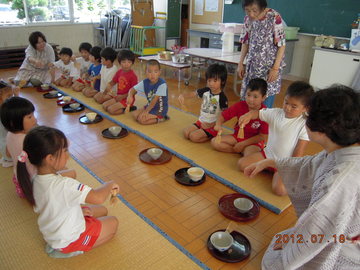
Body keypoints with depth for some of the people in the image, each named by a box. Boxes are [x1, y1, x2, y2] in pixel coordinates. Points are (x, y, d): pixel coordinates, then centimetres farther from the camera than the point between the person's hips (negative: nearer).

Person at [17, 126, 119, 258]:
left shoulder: (36, 181, -9)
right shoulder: (65, 185, -36)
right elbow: (98, 198, -39)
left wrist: (79, 209, -1)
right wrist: (110, 185, -19)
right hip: (69, 239, -7)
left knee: (102, 210, 17)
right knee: (113, 223, 8)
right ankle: (76, 249, 6)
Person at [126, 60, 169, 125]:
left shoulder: (162, 84, -24)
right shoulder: (145, 82, -5)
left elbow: (155, 99, -25)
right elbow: (133, 89, 2)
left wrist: (146, 111, -23)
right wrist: (130, 96, -22)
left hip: (160, 109, -8)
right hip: (150, 106, 8)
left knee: (141, 119, -19)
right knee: (135, 114, -5)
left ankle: (160, 119, -3)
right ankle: (154, 117, 5)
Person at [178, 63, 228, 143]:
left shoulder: (222, 97, -19)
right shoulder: (205, 91, -2)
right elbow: (192, 94, 0)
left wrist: (213, 124, -27)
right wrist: (182, 95, -21)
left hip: (212, 125, -6)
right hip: (201, 121, 7)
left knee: (193, 137, -19)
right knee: (186, 132, -5)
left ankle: (212, 136, 1)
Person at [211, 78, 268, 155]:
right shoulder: (240, 105, -9)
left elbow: (263, 136, -14)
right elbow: (223, 115, 0)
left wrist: (243, 144, -17)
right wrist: (218, 125, -23)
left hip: (254, 141, -5)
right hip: (237, 136, 6)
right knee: (214, 142, -12)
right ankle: (242, 151, -9)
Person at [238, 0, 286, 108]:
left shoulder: (274, 17, -14)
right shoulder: (248, 19, 1)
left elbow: (281, 44, -11)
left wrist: (275, 68, -14)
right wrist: (241, 63, 9)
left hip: (269, 65, -4)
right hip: (252, 65, 5)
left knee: (266, 101, -2)